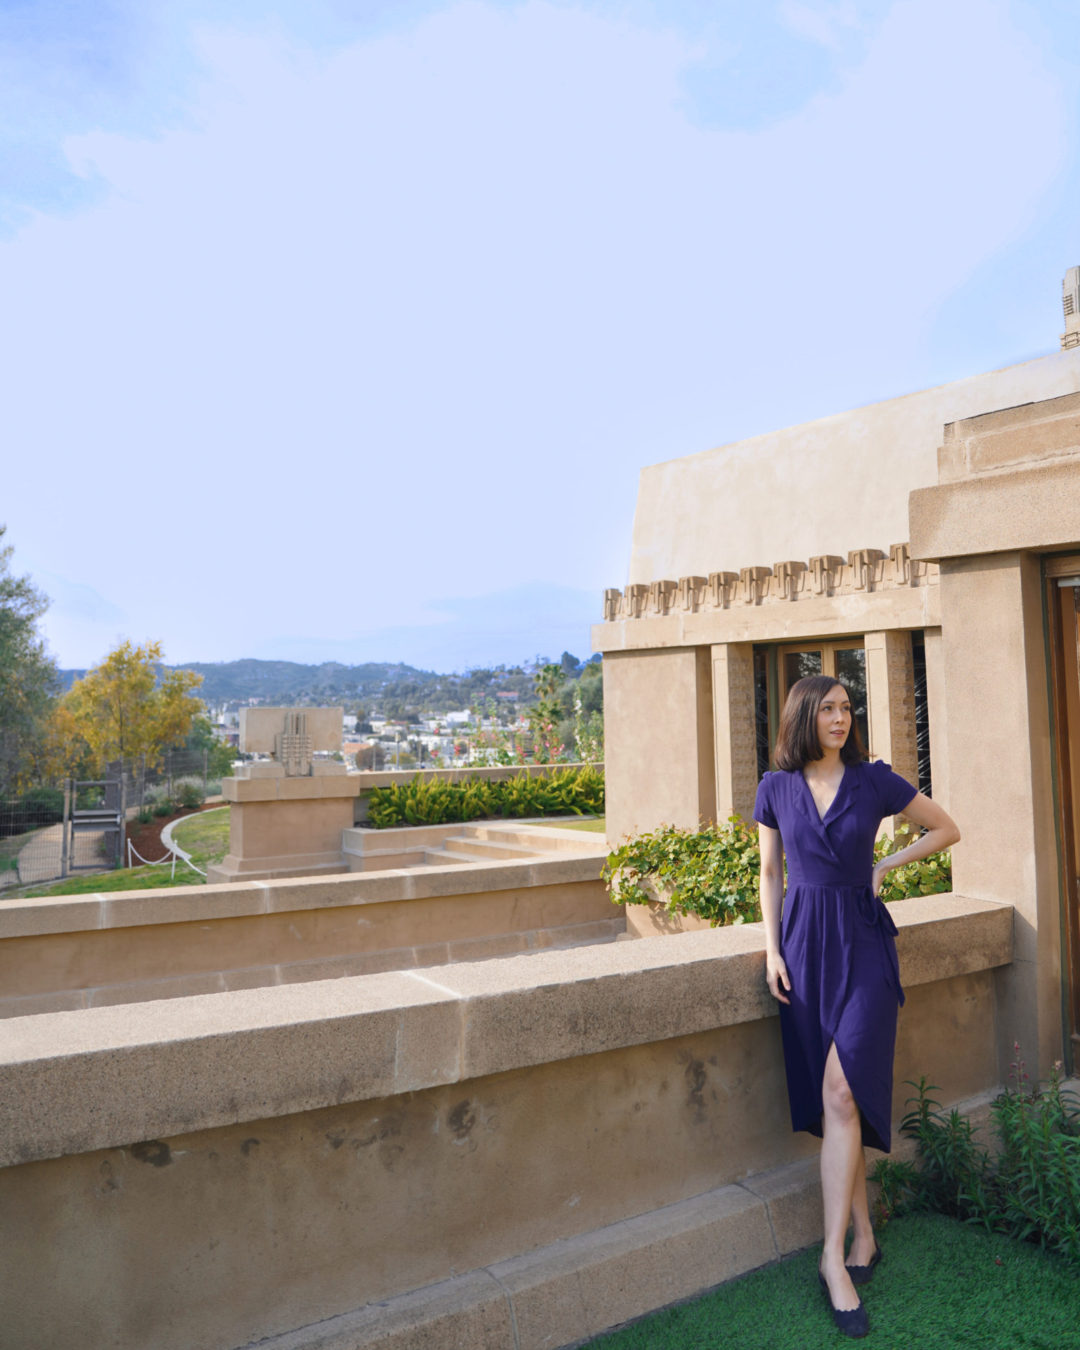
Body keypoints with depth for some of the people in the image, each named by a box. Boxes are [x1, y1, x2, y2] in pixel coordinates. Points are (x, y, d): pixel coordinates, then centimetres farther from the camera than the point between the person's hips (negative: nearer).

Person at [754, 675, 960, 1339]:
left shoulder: (874, 780, -2)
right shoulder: (776, 788, 2)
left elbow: (948, 829, 11)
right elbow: (770, 873, 9)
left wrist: (886, 865, 0)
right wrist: (772, 950, 1)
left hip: (861, 942, -2)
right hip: (804, 946, 2)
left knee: (841, 1091, -12)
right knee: (831, 1100, 7)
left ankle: (834, 1256, -2)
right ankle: (864, 1234, 23)